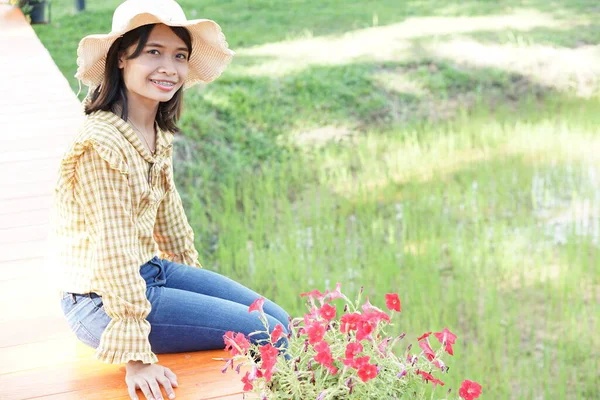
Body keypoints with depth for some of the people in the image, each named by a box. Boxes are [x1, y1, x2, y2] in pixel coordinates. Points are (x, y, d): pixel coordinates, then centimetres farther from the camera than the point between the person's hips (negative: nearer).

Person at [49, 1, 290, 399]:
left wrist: (195, 282, 24)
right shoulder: (101, 145, -25)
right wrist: (136, 356, -24)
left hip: (152, 272, 8)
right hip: (101, 302, -8)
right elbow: (113, 251, -26)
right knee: (265, 334, -7)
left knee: (278, 320, 7)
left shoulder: (158, 135, 2)